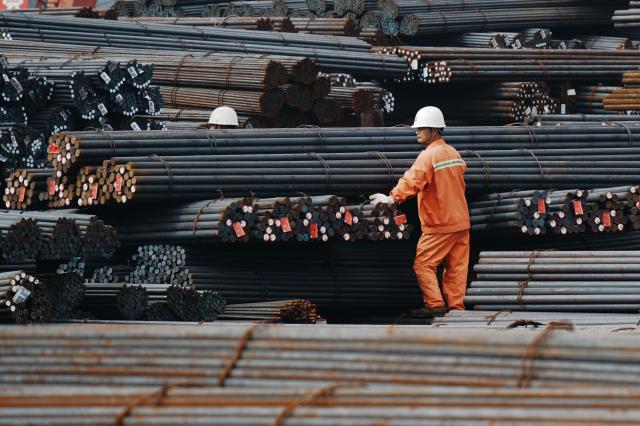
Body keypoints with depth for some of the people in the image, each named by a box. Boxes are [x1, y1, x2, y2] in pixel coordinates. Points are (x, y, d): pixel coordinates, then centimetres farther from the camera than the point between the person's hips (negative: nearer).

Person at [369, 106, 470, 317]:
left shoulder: (428, 156, -14)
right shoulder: (454, 153, 12)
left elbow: (412, 181, -26)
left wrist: (393, 197, -32)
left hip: (439, 224, -8)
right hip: (461, 220, 8)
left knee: (423, 264, -3)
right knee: (456, 266, 8)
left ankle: (435, 304, -9)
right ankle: (456, 305, 9)